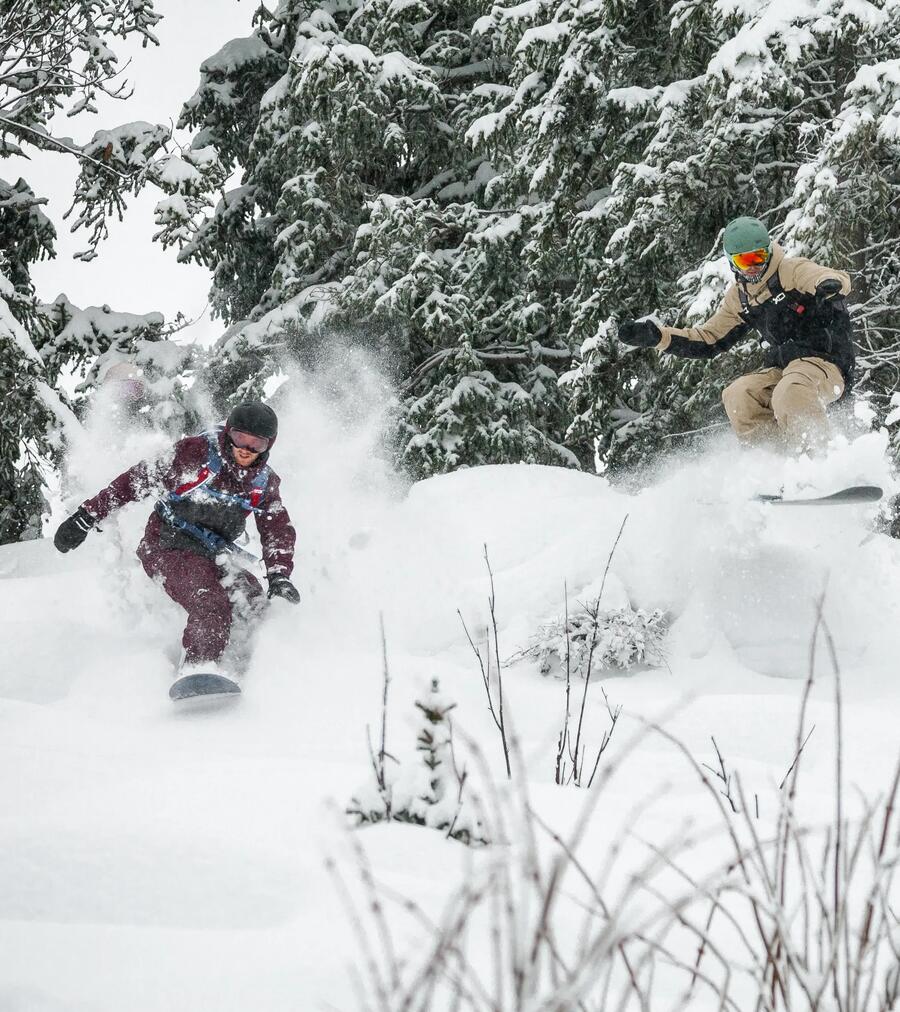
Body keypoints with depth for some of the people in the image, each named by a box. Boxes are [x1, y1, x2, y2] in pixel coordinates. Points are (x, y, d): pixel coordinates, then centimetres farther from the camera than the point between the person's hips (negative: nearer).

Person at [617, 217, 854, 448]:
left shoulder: (791, 271, -7)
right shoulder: (739, 298, 13)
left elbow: (839, 280, -24)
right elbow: (707, 341, 20)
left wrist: (830, 285, -51)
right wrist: (656, 337, 8)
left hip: (823, 362, -7)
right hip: (782, 370, 7)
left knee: (789, 396, -36)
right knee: (737, 396, -20)